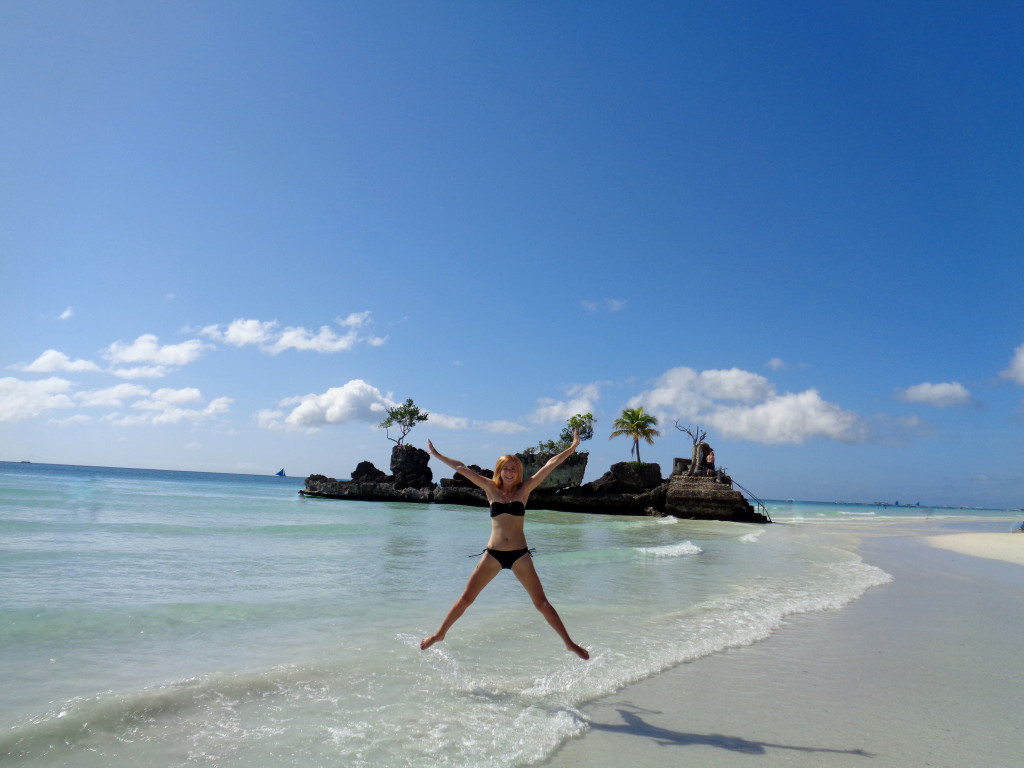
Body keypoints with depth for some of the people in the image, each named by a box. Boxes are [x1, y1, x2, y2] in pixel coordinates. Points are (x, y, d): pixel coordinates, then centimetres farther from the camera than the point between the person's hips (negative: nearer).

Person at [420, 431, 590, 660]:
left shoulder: (524, 489, 2)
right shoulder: (491, 489, 3)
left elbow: (549, 465, -2)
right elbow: (461, 468, 4)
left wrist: (573, 447, -1)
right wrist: (437, 455, 9)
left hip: (520, 555, -1)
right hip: (493, 554, 1)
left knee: (541, 603, 2)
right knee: (465, 598, 8)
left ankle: (569, 643, 13)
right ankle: (440, 634, 26)